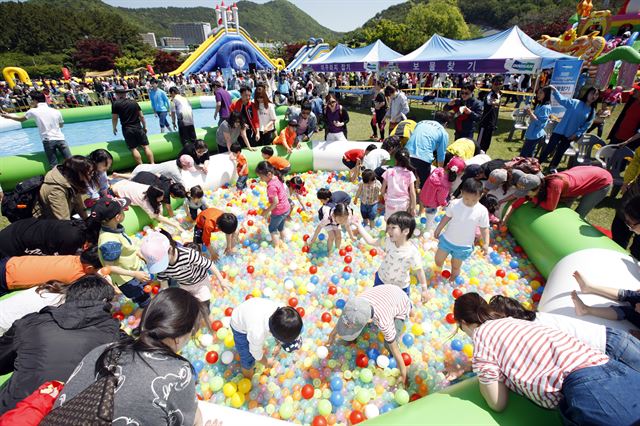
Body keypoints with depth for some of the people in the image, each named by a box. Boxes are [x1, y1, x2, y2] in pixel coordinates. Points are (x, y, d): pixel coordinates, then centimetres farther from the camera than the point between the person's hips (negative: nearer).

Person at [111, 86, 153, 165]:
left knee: (133, 148, 0)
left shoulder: (115, 104, 0)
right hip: (138, 127, 2)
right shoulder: (134, 102, 7)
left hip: (127, 129, -2)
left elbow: (114, 118, 4)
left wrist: (114, 128, 20)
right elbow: (141, 116, 8)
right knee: (146, 146, 1)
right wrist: (144, 127, 19)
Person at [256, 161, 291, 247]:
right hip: (286, 208, 8)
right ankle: (282, 242, 47)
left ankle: (277, 246, 26)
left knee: (272, 228, 15)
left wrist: (267, 211, -13)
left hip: (279, 211, -8)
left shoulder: (271, 186, -29)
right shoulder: (276, 178, -3)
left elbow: (275, 202, -27)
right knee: (281, 226, 28)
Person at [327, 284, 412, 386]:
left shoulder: (384, 323, -47)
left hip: (401, 306, -4)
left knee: (389, 344, -13)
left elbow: (395, 350, -29)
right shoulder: (356, 303, -33)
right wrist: (333, 334, 7)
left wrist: (404, 375, -12)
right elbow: (343, 317, -10)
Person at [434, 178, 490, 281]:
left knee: (455, 266, 16)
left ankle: (452, 280, 45)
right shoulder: (454, 203, -16)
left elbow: (484, 228, -6)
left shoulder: (482, 211, -18)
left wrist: (486, 243, -16)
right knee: (438, 260, 14)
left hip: (464, 246, -1)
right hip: (447, 239, 2)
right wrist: (438, 229, 8)